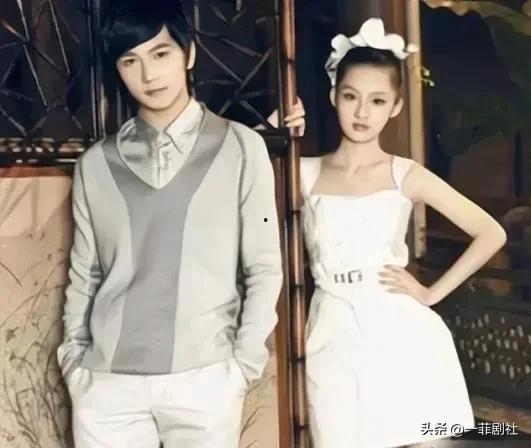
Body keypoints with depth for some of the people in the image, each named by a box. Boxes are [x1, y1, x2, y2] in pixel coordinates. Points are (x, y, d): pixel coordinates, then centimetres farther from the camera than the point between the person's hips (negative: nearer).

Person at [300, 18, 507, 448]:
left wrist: (432, 293, -3)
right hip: (334, 340, 1)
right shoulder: (305, 173, 3)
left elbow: (491, 233, 0)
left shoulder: (405, 175, -1)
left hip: (399, 336, -1)